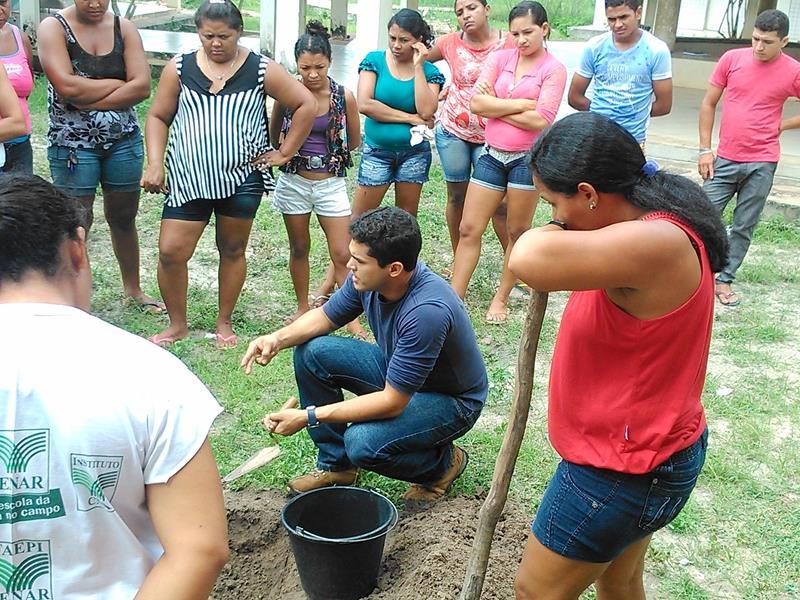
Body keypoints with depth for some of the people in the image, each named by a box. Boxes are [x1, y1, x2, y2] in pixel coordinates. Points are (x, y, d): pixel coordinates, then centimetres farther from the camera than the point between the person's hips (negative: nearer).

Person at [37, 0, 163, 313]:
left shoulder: (124, 28, 2)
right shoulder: (53, 27, -6)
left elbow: (142, 86, -11)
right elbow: (67, 86, -20)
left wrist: (89, 100, -16)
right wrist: (118, 83, -11)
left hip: (124, 141, 3)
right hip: (72, 144, -3)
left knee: (124, 217, 16)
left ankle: (132, 288, 33)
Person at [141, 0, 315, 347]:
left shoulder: (262, 70, -3)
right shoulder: (179, 69, 2)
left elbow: (307, 104, -1)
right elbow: (158, 117, 7)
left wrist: (285, 152, -2)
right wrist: (155, 163, -6)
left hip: (242, 180, -1)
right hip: (188, 180, 1)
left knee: (232, 251, 11)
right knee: (170, 252, -5)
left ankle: (225, 322, 29)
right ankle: (178, 324, 17)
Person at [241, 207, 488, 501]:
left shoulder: (427, 311, -38)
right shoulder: (368, 277, -15)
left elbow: (392, 402, -33)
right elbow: (325, 316, 4)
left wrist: (308, 417, -31)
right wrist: (278, 339, -17)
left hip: (451, 400, -7)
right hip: (396, 370, 7)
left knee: (363, 442, -31)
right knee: (312, 352, -8)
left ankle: (444, 462, 1)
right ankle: (335, 464, 7)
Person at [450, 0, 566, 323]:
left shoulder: (554, 69, -4)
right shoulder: (499, 58, 5)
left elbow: (540, 120, -16)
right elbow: (477, 103, -7)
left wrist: (496, 107, -8)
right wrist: (522, 104, -12)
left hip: (528, 158, -3)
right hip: (492, 155, 3)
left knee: (517, 232, 9)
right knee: (468, 229, 2)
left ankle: (501, 298, 24)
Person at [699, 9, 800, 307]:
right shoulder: (732, 59, -3)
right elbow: (708, 104, 3)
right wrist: (705, 149, 0)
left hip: (762, 164, 0)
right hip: (725, 158, 1)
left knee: (744, 226, 7)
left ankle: (724, 279, 19)